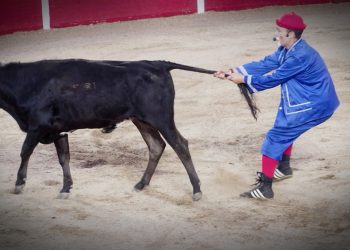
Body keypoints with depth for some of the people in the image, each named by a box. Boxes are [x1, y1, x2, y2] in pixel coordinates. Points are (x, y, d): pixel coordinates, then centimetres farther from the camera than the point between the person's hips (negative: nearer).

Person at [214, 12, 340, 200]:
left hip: (313, 106, -10)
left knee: (275, 138, -10)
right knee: (285, 128, 30)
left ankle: (265, 188, -9)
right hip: (315, 102, 10)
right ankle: (284, 168, 48)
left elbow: (274, 78, -22)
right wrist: (235, 71, -4)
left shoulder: (300, 56, -27)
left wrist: (244, 79, -13)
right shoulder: (286, 50, 4)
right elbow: (265, 64, 4)